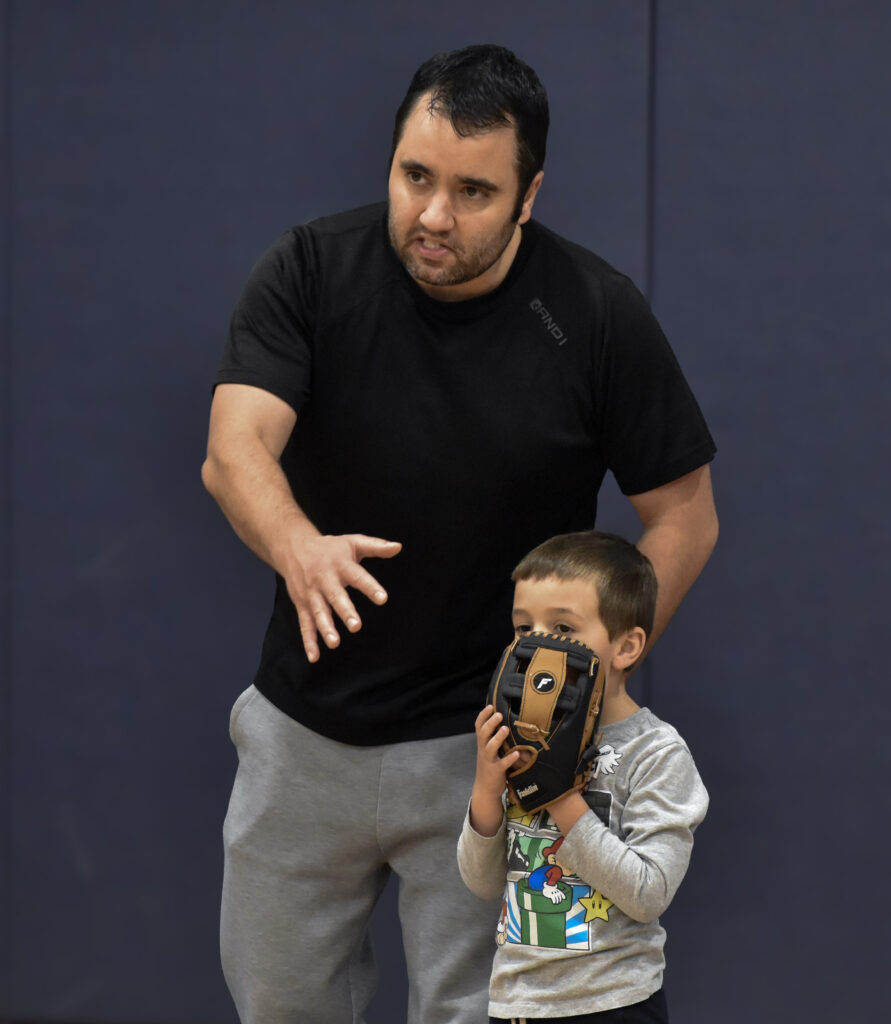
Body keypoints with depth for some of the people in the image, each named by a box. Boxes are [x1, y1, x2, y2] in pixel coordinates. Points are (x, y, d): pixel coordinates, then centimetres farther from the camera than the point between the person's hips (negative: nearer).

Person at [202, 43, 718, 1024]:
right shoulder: (310, 271, -11)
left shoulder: (597, 316, -13)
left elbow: (683, 518, -5)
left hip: (484, 747, -2)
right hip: (306, 724, 2)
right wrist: (300, 548, -48)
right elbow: (234, 447, -25)